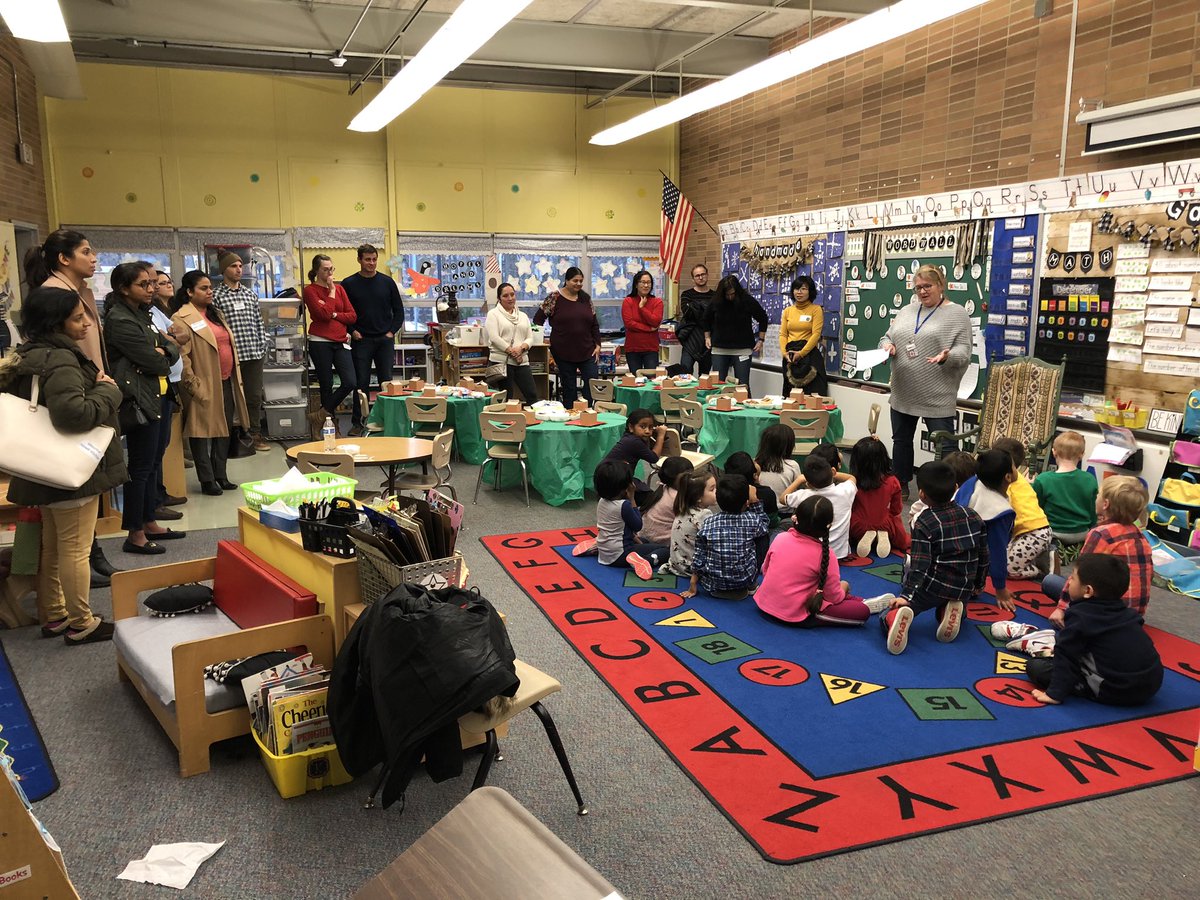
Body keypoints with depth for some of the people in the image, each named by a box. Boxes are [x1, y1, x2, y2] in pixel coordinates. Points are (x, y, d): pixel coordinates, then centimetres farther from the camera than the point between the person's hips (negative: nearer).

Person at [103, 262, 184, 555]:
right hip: (138, 400, -9)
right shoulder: (120, 320, -16)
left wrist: (163, 352, -12)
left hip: (153, 397, 9)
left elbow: (172, 348, 8)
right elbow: (155, 362, -19)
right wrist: (163, 359, 2)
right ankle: (134, 535, 6)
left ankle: (149, 523, 26)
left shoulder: (141, 314, 13)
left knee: (151, 463, 15)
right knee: (141, 467, -3)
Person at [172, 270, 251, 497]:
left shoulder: (216, 314, 16)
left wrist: (236, 378, 15)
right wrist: (193, 386, -18)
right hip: (205, 386, -8)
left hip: (226, 383, 8)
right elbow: (181, 356, -16)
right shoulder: (182, 319, -10)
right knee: (203, 431, 2)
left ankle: (221, 475, 23)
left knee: (225, 430, 12)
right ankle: (207, 480, 9)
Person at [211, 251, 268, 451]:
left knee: (254, 396, 8)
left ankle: (255, 434, 17)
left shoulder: (250, 294, 14)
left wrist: (262, 346, 8)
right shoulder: (215, 296, -2)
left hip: (254, 354, 4)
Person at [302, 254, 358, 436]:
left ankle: (322, 415, 5)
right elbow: (324, 314, -15)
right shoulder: (310, 290, -2)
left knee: (351, 382, -9)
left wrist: (335, 315, -8)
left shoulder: (339, 288, 13)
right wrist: (331, 292, -6)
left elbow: (352, 316, 7)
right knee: (326, 385, 2)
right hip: (320, 342, -4)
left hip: (340, 342, 4)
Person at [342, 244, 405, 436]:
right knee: (361, 383, 0)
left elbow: (398, 310, 10)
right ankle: (358, 423, 7)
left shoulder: (387, 282, 6)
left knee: (387, 382, 4)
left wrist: (393, 331, 0)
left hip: (385, 340, 2)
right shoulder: (349, 283, 1)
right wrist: (352, 331, -6)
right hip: (361, 341, -2)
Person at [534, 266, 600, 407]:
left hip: (587, 351, 4)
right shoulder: (555, 298, -5)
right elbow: (537, 319, -2)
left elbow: (594, 324, 11)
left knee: (593, 384, -1)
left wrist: (598, 345, 4)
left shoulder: (586, 298, 7)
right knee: (569, 389, 5)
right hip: (564, 352, -3)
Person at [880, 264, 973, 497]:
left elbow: (964, 351, -10)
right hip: (903, 393, 6)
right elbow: (887, 337, 16)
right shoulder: (906, 311, 13)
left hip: (937, 396, -6)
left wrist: (947, 356, -30)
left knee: (945, 446, -4)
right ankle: (900, 486, 29)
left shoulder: (957, 314, -4)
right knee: (901, 440, 15)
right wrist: (887, 346, -7)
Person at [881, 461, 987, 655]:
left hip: (931, 587, -4)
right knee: (956, 603, 39)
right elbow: (983, 555, 12)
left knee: (885, 619, 3)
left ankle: (896, 617, -33)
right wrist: (978, 585, 26)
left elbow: (920, 564, -18)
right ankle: (950, 611, 3)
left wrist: (907, 595, -20)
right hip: (963, 590, 4)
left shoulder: (924, 523, -11)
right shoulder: (973, 517, 4)